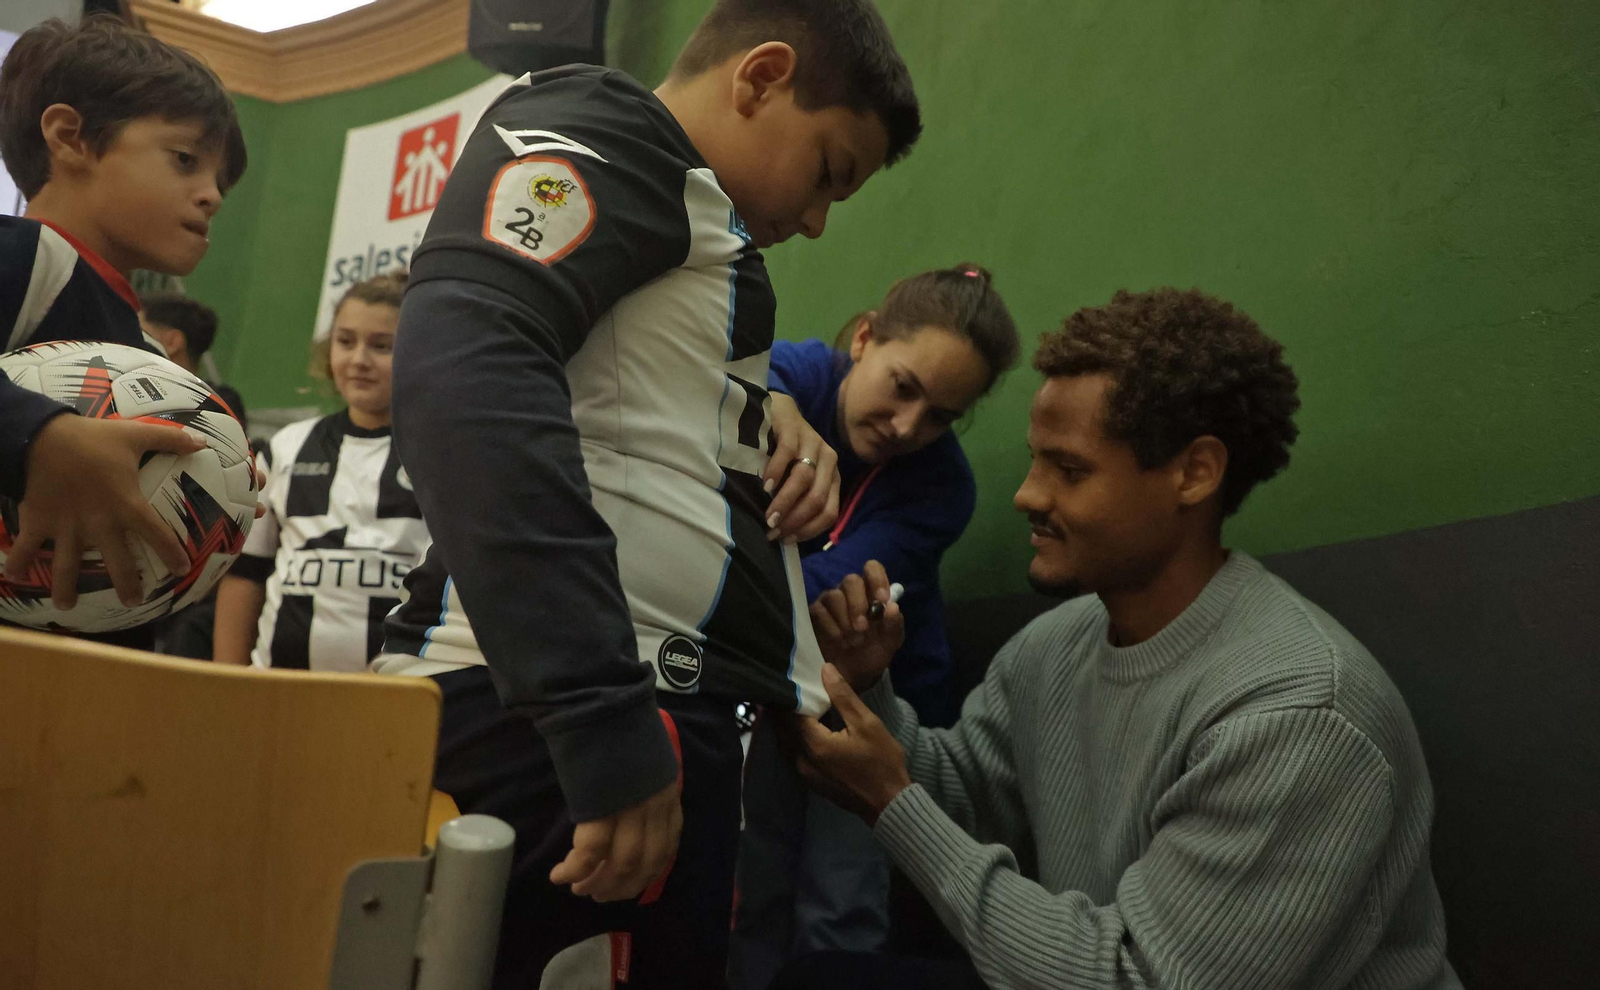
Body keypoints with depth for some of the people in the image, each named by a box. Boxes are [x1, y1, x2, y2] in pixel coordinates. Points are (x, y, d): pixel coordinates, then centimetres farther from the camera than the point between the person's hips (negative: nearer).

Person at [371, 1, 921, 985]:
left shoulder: (687, 209, 25)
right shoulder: (590, 135, -4)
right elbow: (465, 371, -22)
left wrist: (773, 419, 10)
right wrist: (604, 717, -27)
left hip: (661, 703, 10)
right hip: (557, 716, -9)